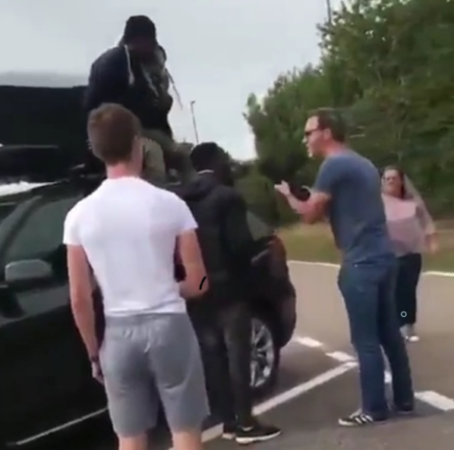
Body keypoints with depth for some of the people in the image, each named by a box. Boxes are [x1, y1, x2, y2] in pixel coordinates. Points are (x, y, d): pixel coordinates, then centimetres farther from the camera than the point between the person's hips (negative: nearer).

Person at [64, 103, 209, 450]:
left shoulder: (80, 214, -3)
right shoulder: (168, 203, -9)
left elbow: (80, 298, 0)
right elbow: (197, 283, -5)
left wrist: (94, 352, 12)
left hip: (119, 333, 3)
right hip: (168, 325, -2)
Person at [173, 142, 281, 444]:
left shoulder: (180, 200, 8)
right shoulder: (227, 197, -11)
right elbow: (241, 244, -18)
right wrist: (254, 253, 3)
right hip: (228, 288, -6)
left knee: (214, 357, 11)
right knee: (237, 356, 1)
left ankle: (229, 422, 19)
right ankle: (246, 424, 6)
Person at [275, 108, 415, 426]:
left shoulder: (334, 165, -11)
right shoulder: (363, 164, 18)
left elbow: (311, 214, -8)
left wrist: (288, 194, 9)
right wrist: (317, 197, 22)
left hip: (361, 263, -9)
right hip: (383, 257, 9)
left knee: (366, 340, -1)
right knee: (389, 332, 16)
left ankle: (374, 409, 8)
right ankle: (404, 398, 25)